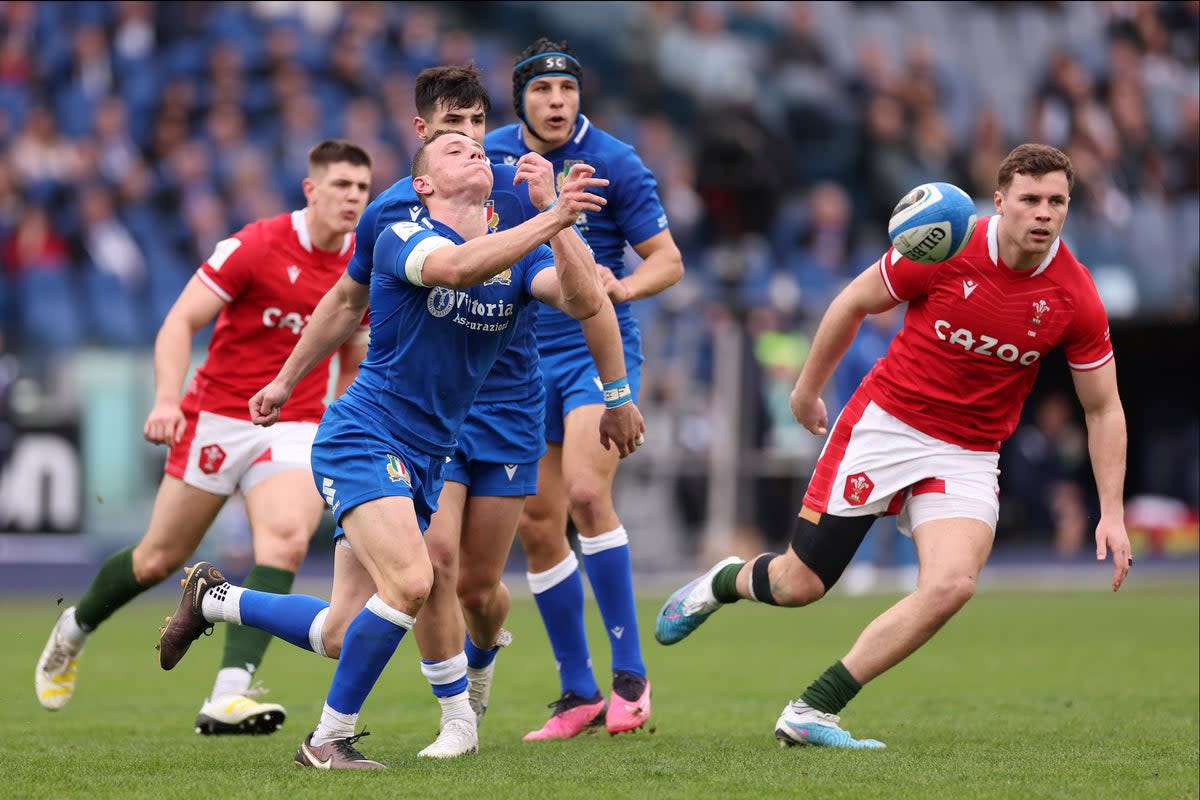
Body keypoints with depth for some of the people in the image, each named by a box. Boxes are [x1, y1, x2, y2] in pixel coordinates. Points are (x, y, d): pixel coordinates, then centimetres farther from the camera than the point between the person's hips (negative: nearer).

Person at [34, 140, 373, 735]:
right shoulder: (256, 246, -12)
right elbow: (180, 322, -12)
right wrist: (168, 400, -26)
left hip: (295, 426, 3)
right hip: (218, 418, -3)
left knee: (288, 537, -26)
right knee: (160, 557, 6)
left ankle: (229, 697, -30)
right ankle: (73, 630, 38)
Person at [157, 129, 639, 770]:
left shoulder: (520, 252, 6)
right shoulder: (402, 238, -11)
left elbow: (585, 303, -11)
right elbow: (456, 267, -32)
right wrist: (551, 219, -38)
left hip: (423, 462, 7)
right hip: (362, 439, -7)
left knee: (342, 633, 6)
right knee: (409, 581, -27)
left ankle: (213, 599, 31)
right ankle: (329, 739, -10)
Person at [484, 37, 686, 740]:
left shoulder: (614, 164, -9)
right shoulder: (492, 156, 3)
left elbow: (669, 261, -6)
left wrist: (622, 287, -27)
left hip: (599, 349, -5)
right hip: (523, 359, 5)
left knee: (586, 492, -24)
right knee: (537, 523, 3)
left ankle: (631, 670, -15)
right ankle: (579, 693, 13)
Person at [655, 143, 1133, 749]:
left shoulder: (1076, 300, -10)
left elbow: (1103, 409, 1)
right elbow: (854, 302, 1)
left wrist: (1112, 512, -4)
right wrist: (808, 388, 9)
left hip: (968, 457, 1)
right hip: (885, 422, -1)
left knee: (952, 584, -24)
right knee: (800, 583, 0)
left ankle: (812, 711, -13)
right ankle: (724, 582, 39)